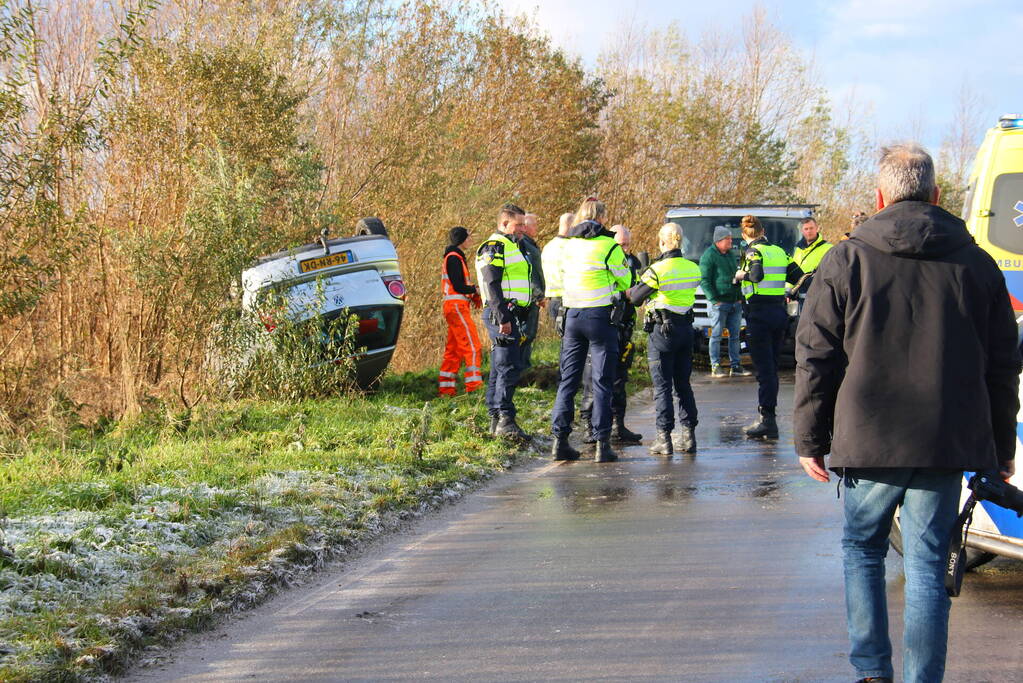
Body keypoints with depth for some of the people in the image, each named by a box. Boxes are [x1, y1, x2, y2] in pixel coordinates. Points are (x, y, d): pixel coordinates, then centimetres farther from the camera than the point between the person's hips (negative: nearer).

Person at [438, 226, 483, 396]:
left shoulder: (455, 257, 20)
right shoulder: (454, 258, -11)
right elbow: (458, 286, -17)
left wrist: (472, 294, 7)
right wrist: (475, 290, -2)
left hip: (454, 306, 10)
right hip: (457, 306, -10)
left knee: (454, 349, 10)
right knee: (472, 345, -12)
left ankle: (446, 388, 12)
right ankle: (474, 385, -15)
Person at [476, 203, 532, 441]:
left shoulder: (511, 246, 23)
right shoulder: (495, 247, -10)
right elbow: (492, 285, -18)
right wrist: (503, 317, -24)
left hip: (511, 315, 10)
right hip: (502, 314, -10)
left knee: (500, 368, 10)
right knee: (509, 367, -15)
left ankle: (495, 421, 13)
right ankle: (505, 419, -20)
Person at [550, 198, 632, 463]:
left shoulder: (568, 246, 7)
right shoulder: (609, 246, -9)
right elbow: (624, 281, 0)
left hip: (572, 316, 4)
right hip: (600, 315, -4)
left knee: (568, 380, 10)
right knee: (602, 382, 0)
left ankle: (560, 440, 7)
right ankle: (602, 444, -2)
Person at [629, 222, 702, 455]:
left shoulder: (657, 270, -15)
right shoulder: (693, 269, 2)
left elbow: (635, 297, -9)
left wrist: (640, 281, 12)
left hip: (662, 329, -5)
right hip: (686, 328, 5)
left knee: (662, 386, 0)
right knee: (683, 385, 14)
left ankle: (664, 438, -2)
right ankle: (688, 436, 13)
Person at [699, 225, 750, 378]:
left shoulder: (731, 254, 17)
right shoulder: (709, 256, -7)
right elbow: (704, 281, -10)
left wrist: (741, 297, 17)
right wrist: (714, 299, -17)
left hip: (735, 302, 7)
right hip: (719, 302, -7)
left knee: (735, 335, 8)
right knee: (716, 335, -3)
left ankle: (735, 366, 12)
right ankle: (715, 367, 1)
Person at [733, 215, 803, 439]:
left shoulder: (754, 252, -8)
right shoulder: (779, 251, 12)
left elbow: (757, 275, -25)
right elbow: (797, 276, 11)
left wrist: (742, 275, -6)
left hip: (759, 313, -7)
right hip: (779, 311, 7)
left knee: (764, 368, -6)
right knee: (771, 366, 13)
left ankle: (766, 419, -9)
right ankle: (770, 416, 15)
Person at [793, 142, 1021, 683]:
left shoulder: (848, 260, -1)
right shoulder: (976, 263, 6)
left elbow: (815, 358, 0)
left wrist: (810, 439, 6)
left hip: (869, 438, -1)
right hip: (947, 445, 1)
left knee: (862, 549, 15)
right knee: (927, 564, 4)